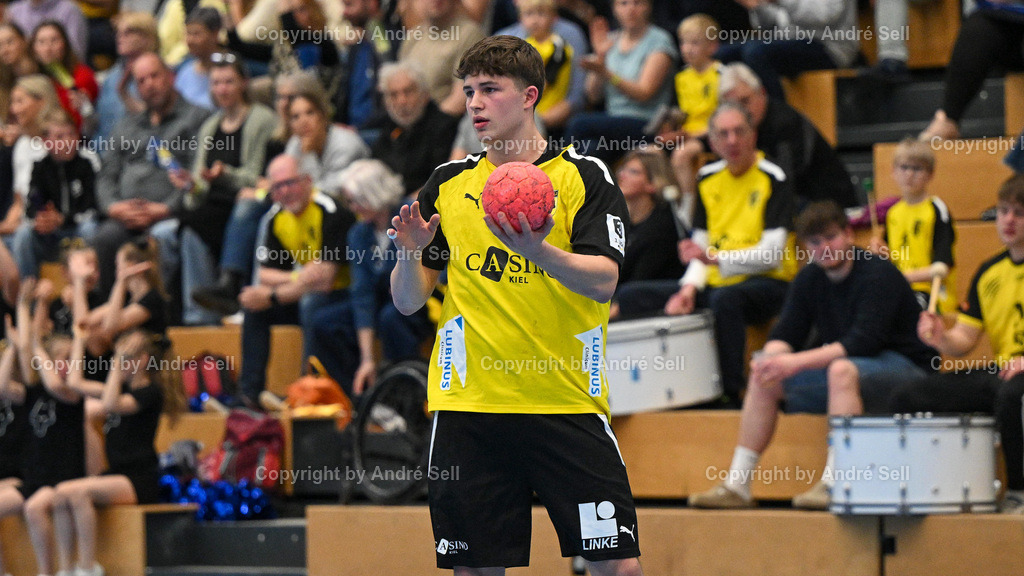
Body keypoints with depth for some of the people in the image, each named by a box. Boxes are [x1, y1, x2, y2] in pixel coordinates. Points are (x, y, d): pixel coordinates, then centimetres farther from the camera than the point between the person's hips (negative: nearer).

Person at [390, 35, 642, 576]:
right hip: (467, 405, 2)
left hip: (568, 403, -2)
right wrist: (410, 253, -11)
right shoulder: (447, 183, 11)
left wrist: (539, 252, -28)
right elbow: (407, 302, 10)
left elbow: (602, 281, -10)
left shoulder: (584, 176, 2)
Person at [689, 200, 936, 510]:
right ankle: (737, 485, -5)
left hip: (905, 368, -8)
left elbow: (864, 342, -29)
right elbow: (786, 332, 2)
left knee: (842, 369, -38)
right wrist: (772, 357, -23)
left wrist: (797, 362, -34)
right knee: (763, 376, -2)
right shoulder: (809, 279, 6)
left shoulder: (878, 274, -18)